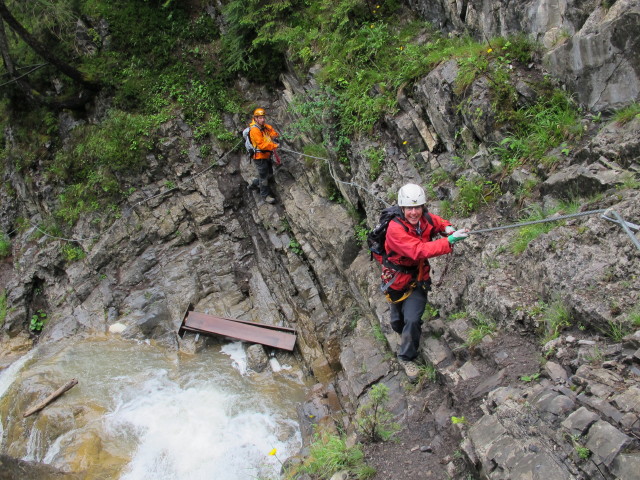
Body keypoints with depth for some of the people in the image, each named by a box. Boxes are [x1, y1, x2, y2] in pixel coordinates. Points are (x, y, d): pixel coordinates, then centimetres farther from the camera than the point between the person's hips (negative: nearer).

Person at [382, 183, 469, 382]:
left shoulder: (426, 219, -11)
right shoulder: (395, 228, -29)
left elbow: (439, 222, 14)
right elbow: (419, 250, -40)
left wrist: (448, 228, -11)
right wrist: (449, 241, -45)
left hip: (418, 279, 3)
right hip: (397, 280, -2)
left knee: (412, 320, -11)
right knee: (397, 321, 16)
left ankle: (406, 357, 13)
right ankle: (404, 338, 52)